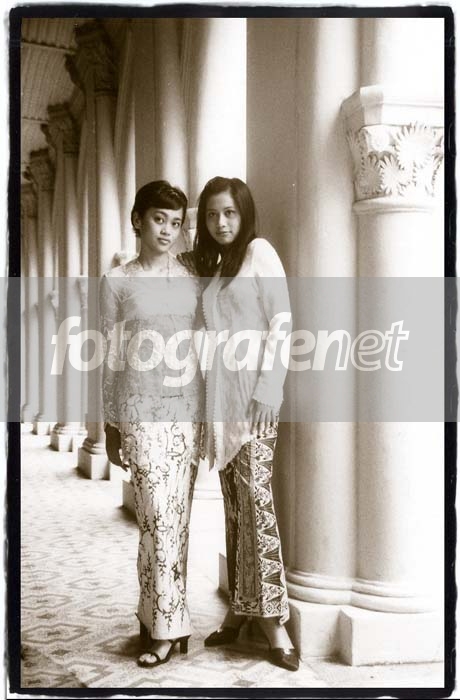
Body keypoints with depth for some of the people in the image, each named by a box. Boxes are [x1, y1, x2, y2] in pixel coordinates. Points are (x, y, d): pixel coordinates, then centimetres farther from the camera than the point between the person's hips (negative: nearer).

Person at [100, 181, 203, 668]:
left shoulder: (194, 281, 9)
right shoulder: (117, 281, 2)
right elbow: (111, 358, 3)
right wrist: (111, 426, 2)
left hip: (188, 412, 3)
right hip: (141, 413, -3)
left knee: (176, 520, 6)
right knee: (159, 520, -6)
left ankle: (156, 618, 20)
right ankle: (165, 626, 7)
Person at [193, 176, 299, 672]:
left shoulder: (259, 250, -1)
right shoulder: (212, 265, 18)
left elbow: (281, 319, -8)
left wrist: (266, 386, -15)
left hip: (254, 394, -6)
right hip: (220, 397, 6)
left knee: (256, 498, -11)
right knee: (234, 504, 7)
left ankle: (272, 618, -8)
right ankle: (240, 607, 14)